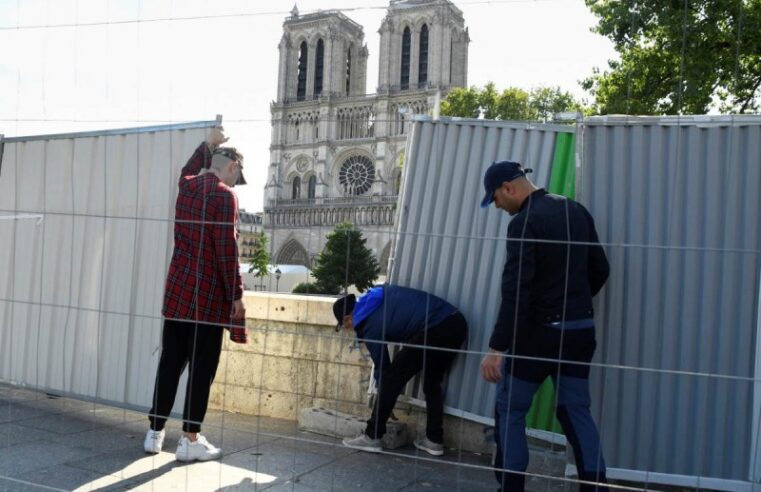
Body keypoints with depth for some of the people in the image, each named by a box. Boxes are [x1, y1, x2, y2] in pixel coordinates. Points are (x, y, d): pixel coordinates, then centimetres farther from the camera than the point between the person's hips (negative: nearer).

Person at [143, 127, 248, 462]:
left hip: (176, 290, 7)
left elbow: (190, 169, 37)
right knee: (201, 368, 1)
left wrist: (208, 143, 44)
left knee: (170, 363, 13)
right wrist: (236, 295, -10)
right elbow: (226, 250, -16)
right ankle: (190, 440, 7)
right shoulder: (223, 195, -12)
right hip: (208, 295, -7)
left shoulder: (187, 186, 9)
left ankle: (155, 433, 20)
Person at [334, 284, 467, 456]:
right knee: (433, 381, 23)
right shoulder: (376, 295, 22)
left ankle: (371, 437, 8)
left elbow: (382, 367, 11)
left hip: (435, 329, -9)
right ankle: (434, 440, 25)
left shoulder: (368, 325, 3)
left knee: (392, 377, 3)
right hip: (457, 322, 9)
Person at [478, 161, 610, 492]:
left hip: (540, 332, -7)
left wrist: (496, 348, -22)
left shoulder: (524, 223, -16)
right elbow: (600, 269, 14)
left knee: (509, 411, 8)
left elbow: (515, 292, -23)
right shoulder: (577, 212, 8)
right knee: (576, 411, 14)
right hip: (581, 330, 7)